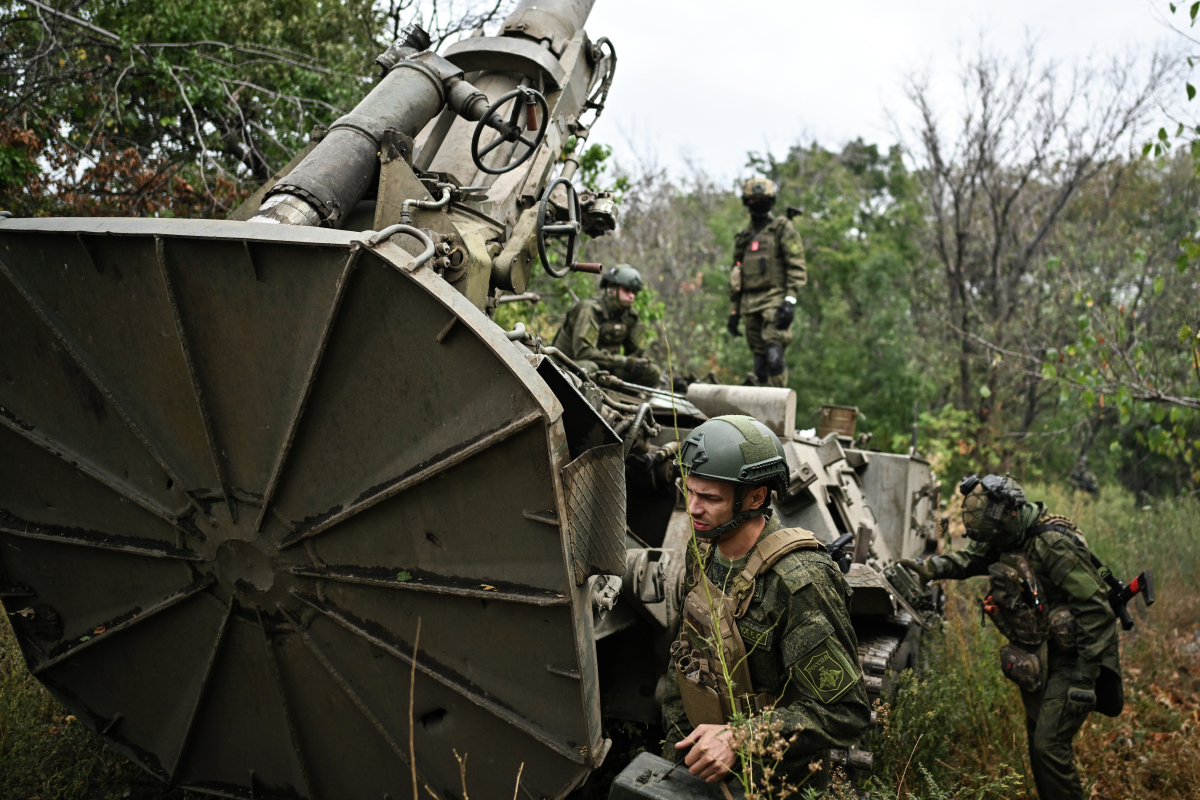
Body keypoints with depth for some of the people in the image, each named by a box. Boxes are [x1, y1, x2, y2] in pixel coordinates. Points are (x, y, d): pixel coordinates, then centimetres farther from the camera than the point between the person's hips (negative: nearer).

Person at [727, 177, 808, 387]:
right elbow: (737, 275, 24)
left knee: (774, 356, -19)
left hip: (775, 300, -6)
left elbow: (797, 267, -7)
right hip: (751, 304, 6)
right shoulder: (744, 237, 20)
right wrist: (735, 310, 19)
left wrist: (790, 300, -18)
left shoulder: (782, 229, 2)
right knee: (760, 361, 5)